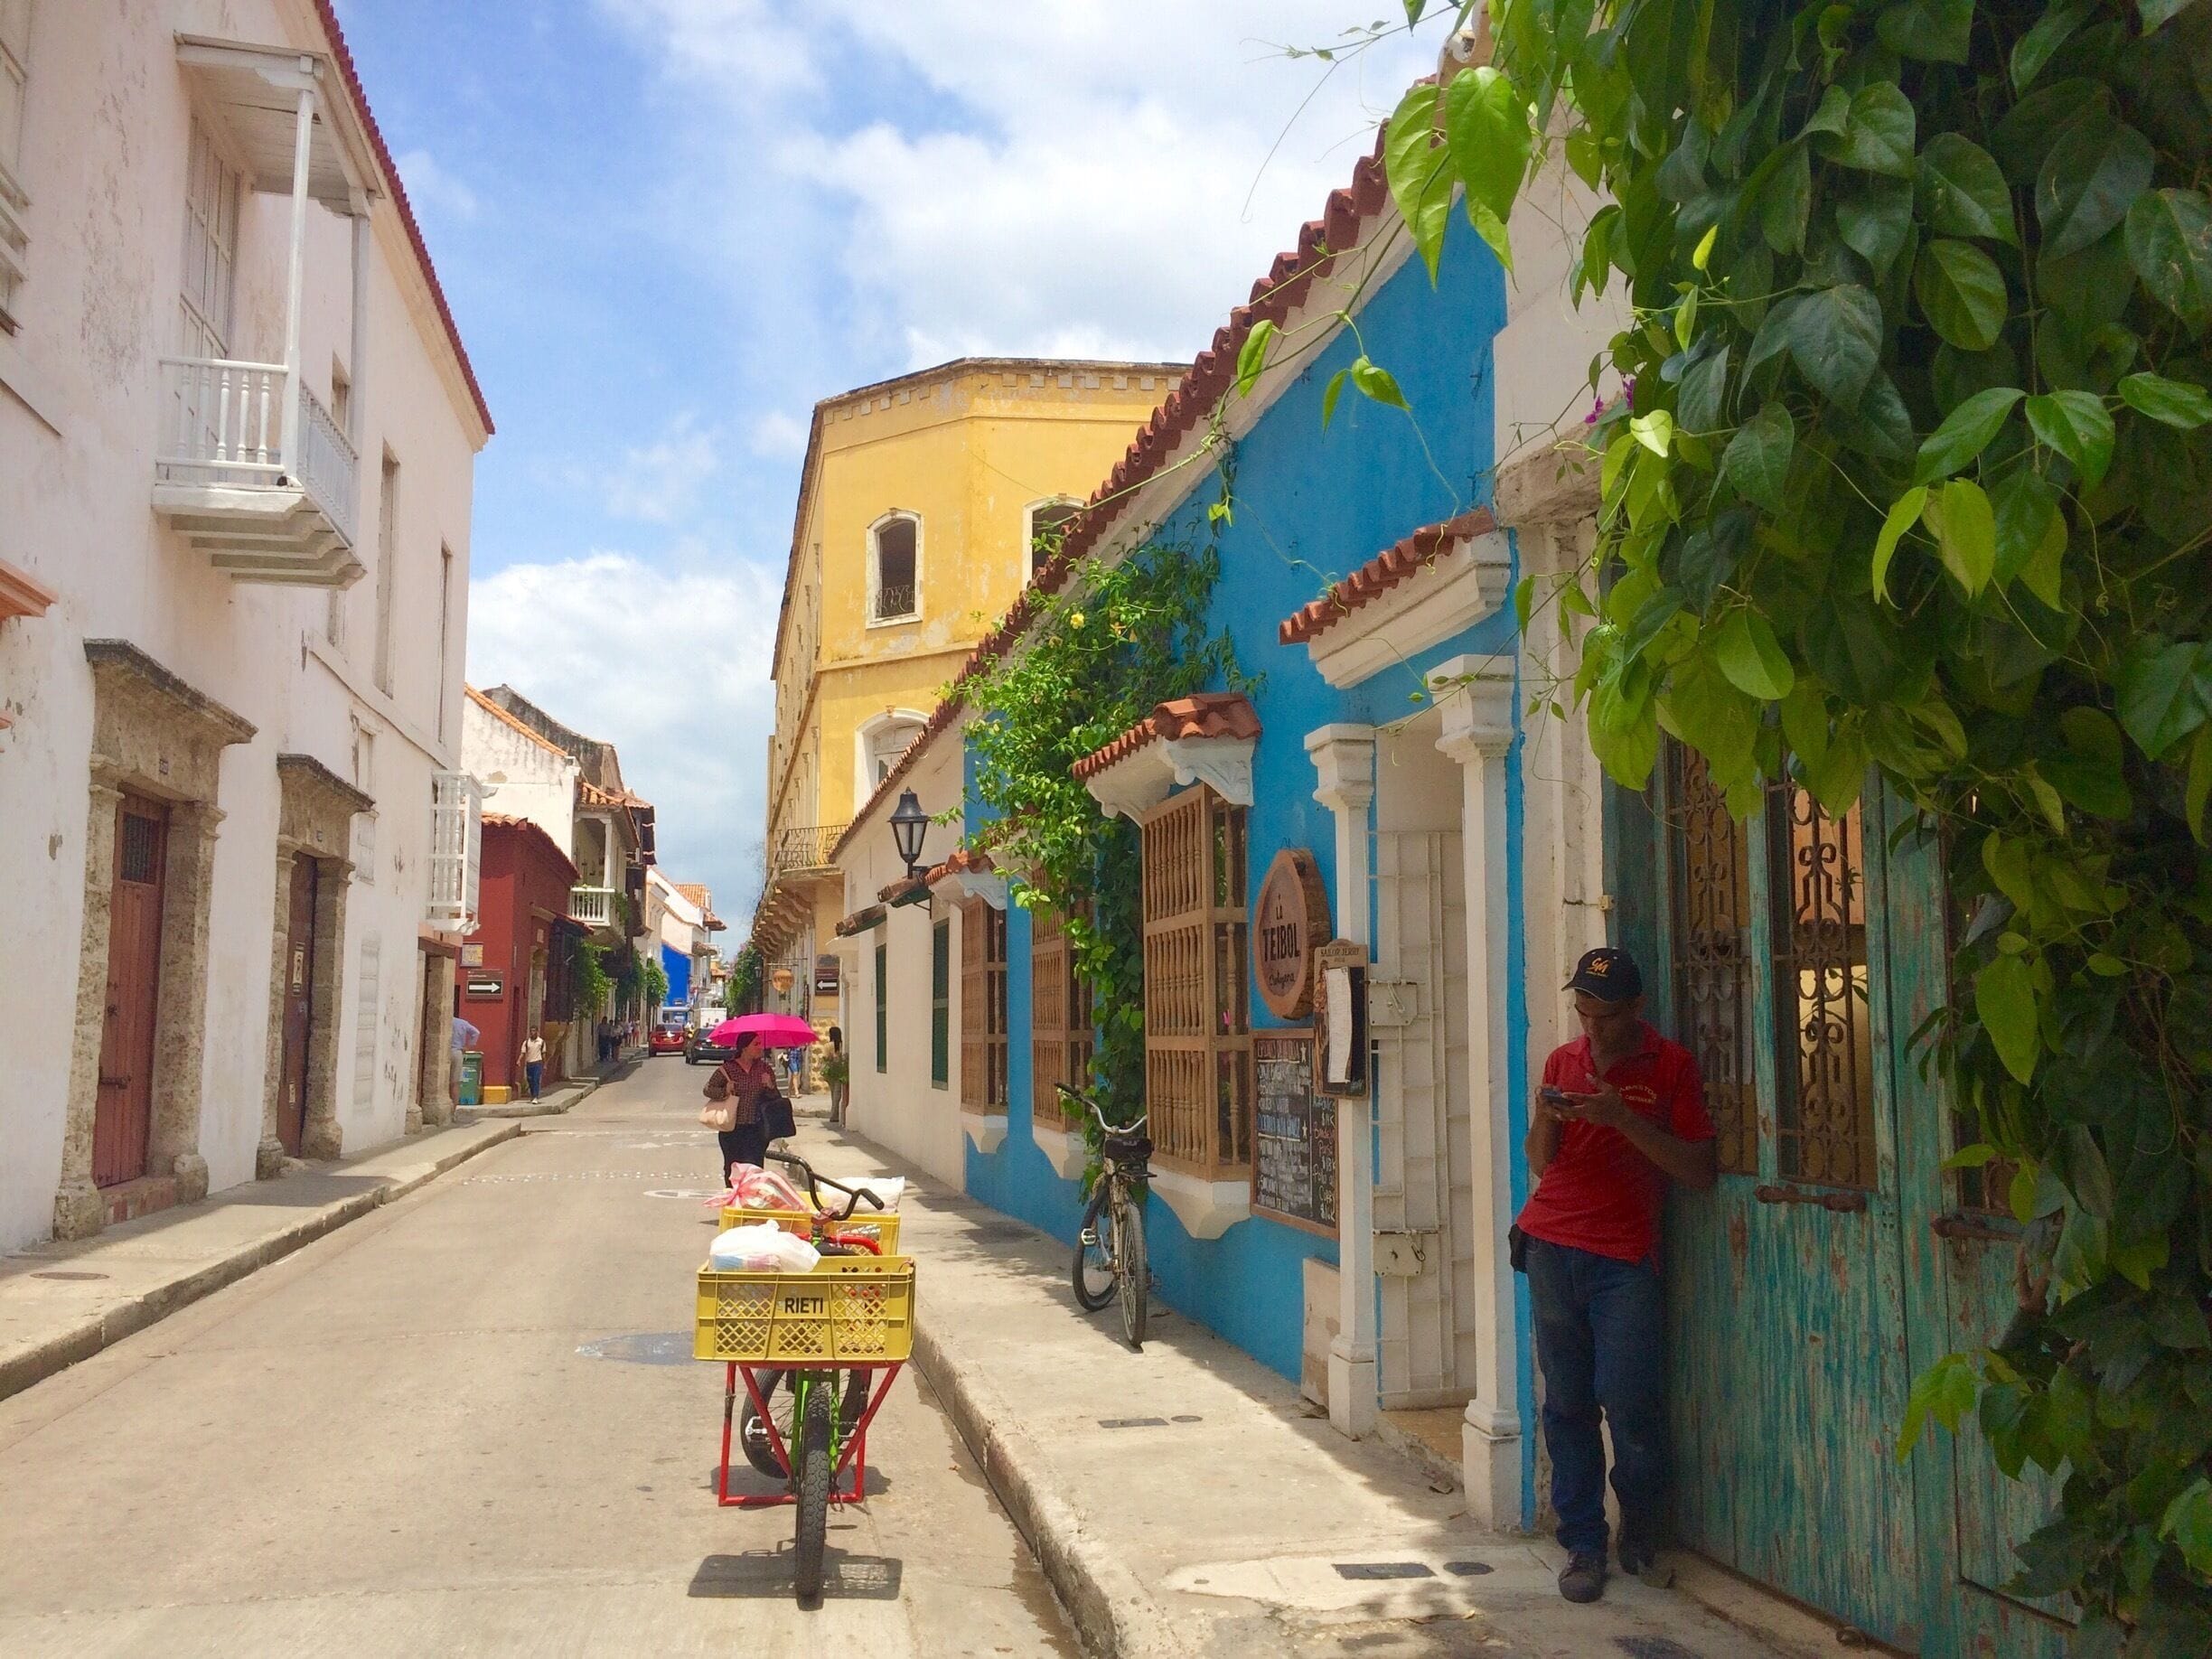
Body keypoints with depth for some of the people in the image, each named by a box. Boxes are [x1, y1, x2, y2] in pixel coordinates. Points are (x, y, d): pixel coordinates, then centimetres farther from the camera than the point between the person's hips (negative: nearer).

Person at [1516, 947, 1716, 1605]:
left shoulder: (1671, 1065, 1)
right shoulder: (1563, 1060, 12)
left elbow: (1700, 1171, -7)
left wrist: (1625, 1119, -17)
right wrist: (1544, 1118, -7)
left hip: (1625, 1254, -3)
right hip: (1551, 1247, 3)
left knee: (1628, 1398, -8)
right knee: (1566, 1402, 2)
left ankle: (1640, 1523, 20)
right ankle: (1582, 1542, 13)